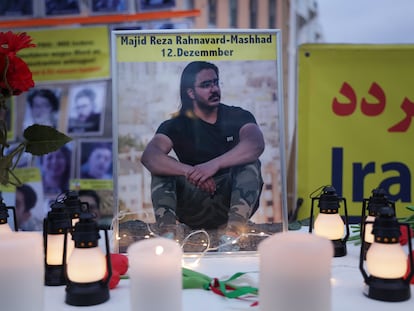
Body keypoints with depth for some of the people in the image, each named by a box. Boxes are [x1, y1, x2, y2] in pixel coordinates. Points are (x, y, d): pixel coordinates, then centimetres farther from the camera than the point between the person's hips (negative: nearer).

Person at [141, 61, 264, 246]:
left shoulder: (237, 116, 1)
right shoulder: (177, 125, 1)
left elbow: (256, 144, -22)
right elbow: (149, 156, -19)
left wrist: (214, 164, -36)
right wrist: (191, 172, -35)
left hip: (234, 203, 0)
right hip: (194, 208, 1)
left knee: (250, 164, -25)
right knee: (161, 168, -18)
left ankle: (232, 234, -41)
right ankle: (168, 236, -36)